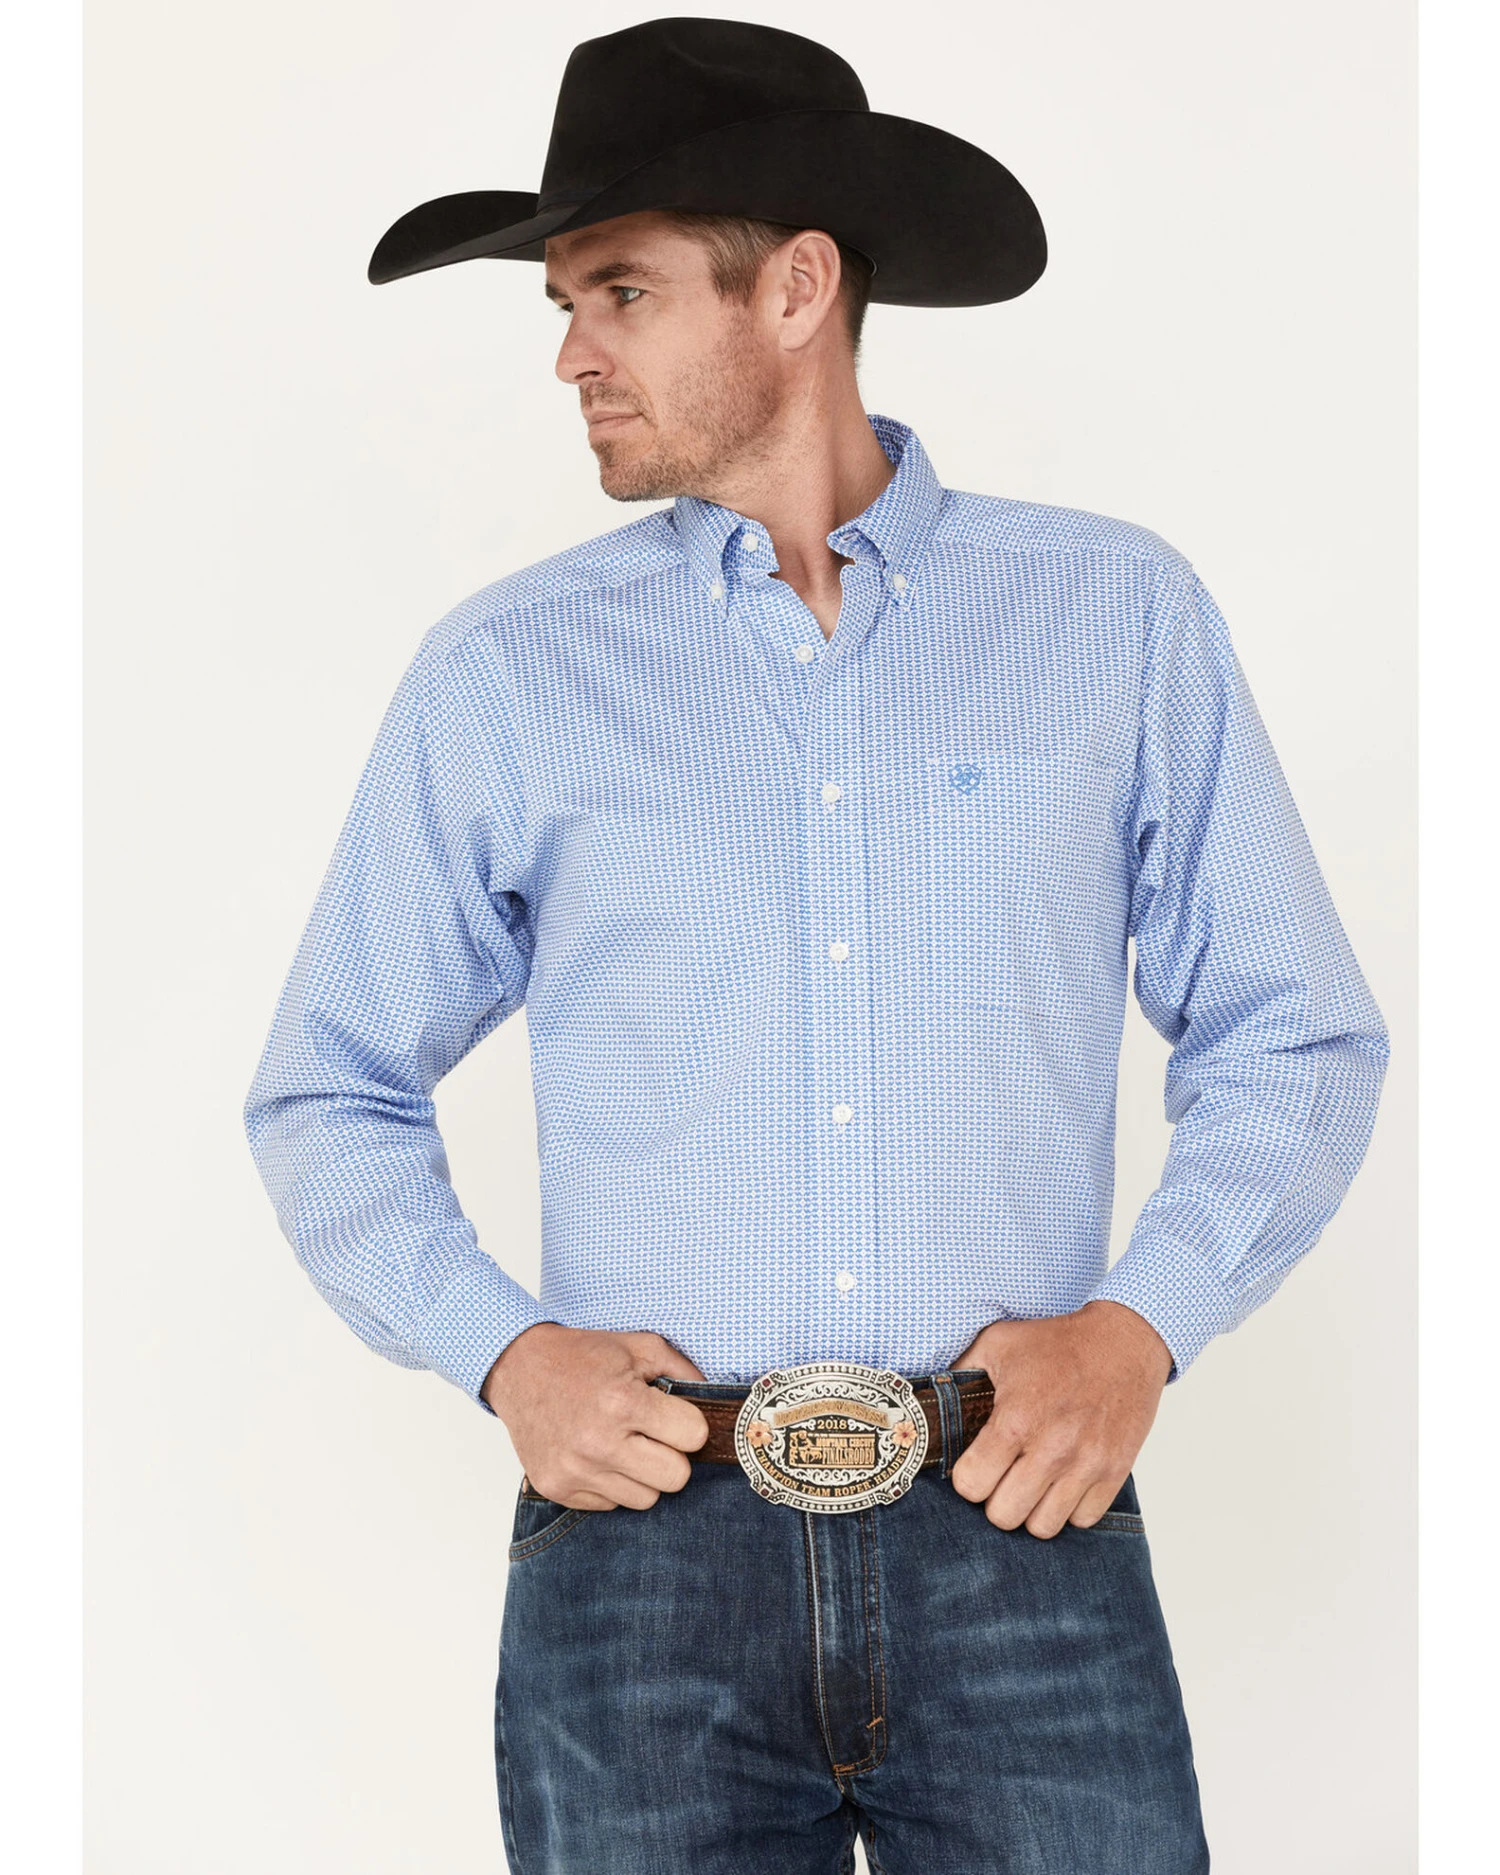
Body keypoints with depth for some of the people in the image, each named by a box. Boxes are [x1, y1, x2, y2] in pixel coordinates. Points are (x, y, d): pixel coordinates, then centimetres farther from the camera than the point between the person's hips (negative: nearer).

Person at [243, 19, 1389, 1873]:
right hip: (646, 1543, 1)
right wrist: (504, 1353, -3)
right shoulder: (505, 676, 6)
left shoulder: (1118, 618, 5)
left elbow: (1293, 1041, 9)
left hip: (1020, 1536, 0)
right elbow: (326, 1093, 12)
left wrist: (1137, 1327, -6)